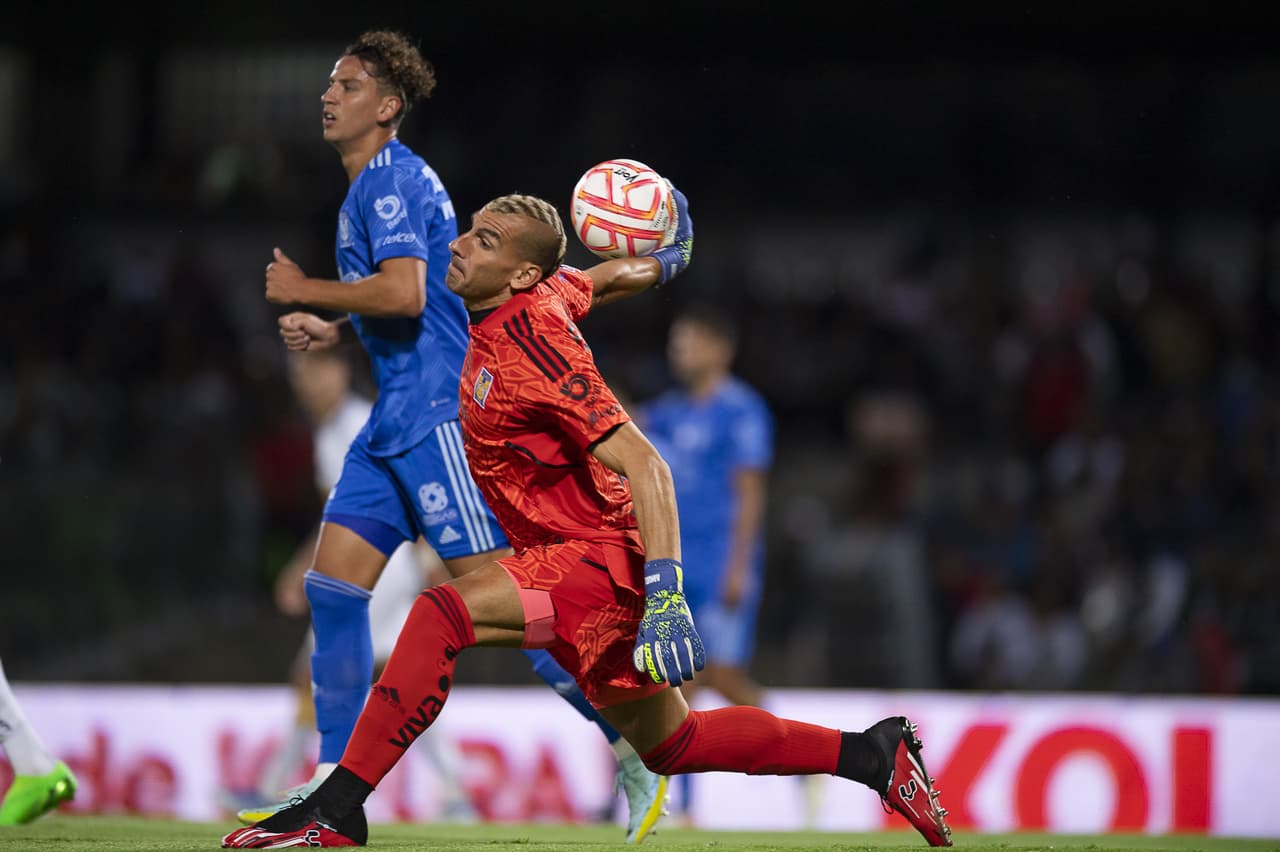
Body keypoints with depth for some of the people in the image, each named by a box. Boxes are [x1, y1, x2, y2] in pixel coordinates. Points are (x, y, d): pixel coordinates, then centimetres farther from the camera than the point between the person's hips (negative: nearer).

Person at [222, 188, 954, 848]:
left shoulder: (531, 344, -23)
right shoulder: (550, 289, 2)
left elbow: (643, 465, -28)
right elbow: (604, 279, 25)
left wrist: (666, 594, -37)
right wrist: (662, 264, 48)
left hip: (603, 560, -10)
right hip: (584, 559, 10)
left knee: (443, 612, -28)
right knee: (670, 745, 19)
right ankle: (873, 754, 27)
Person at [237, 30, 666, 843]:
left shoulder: (393, 179, -12)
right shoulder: (370, 187, 20)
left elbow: (405, 292, -26)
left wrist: (305, 291, -13)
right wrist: (332, 330, 16)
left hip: (440, 412, -10)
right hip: (397, 420, 10)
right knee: (333, 584, 3)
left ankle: (637, 749, -4)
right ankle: (333, 785, 3)